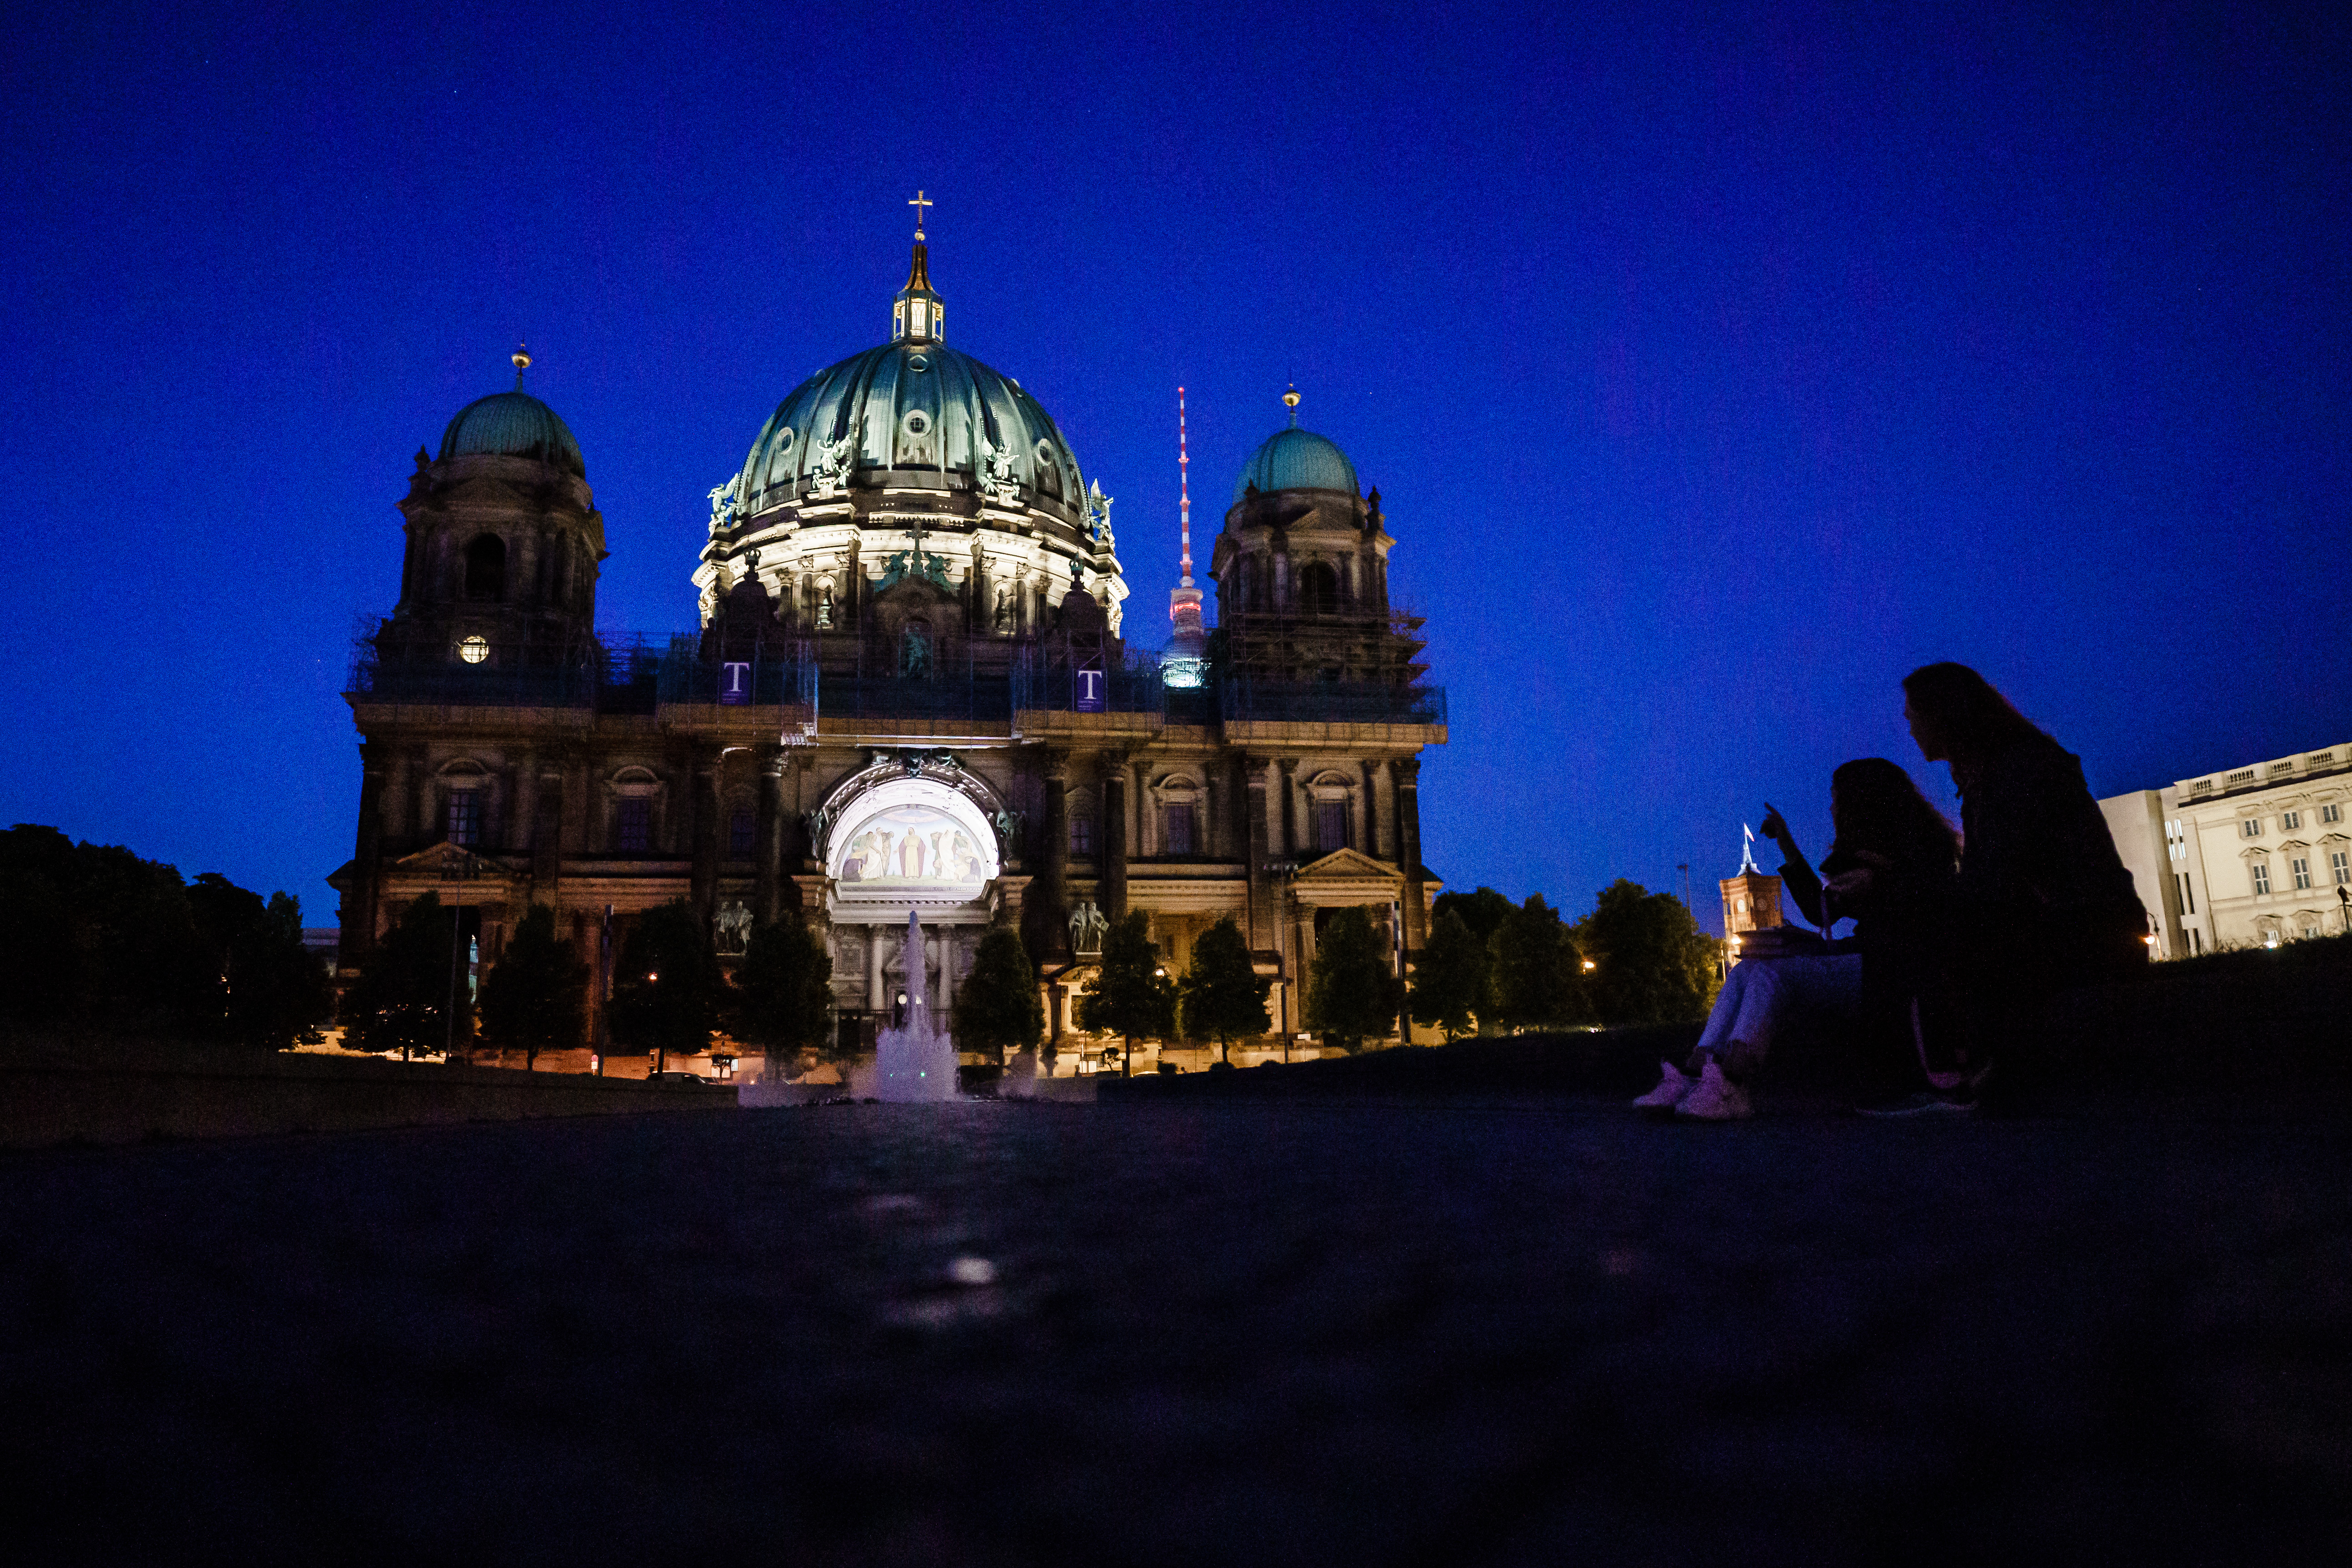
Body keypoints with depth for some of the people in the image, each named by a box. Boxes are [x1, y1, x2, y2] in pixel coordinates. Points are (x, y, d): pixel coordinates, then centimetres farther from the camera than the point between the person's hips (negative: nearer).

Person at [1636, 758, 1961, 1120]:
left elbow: (1946, 902, -12)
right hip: (1867, 963, 8)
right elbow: (1822, 911, 30)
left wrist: (1878, 883, -22)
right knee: (1746, 972, -11)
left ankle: (1728, 1086, -44)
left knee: (1774, 973, -29)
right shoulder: (1860, 852, 28)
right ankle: (1691, 1077, -30)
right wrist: (1788, 848, 29)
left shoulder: (1926, 843, 3)